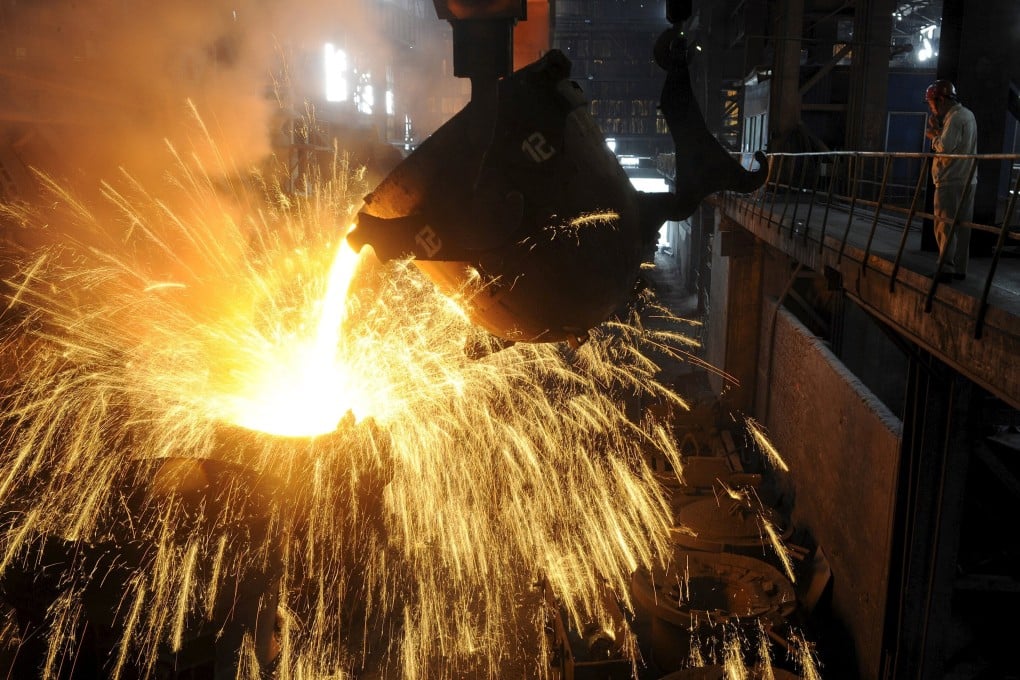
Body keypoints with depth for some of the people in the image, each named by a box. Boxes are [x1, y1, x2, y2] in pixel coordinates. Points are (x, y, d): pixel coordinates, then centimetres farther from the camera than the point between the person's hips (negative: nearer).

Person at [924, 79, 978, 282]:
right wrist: (937, 130, 8)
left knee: (944, 225, -7)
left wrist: (933, 136, -4)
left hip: (951, 181, -9)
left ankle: (946, 268, -10)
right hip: (967, 180, 9)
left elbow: (945, 147, -22)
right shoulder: (967, 114, 18)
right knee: (962, 226, 9)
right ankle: (960, 269, 13)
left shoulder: (955, 117, -13)